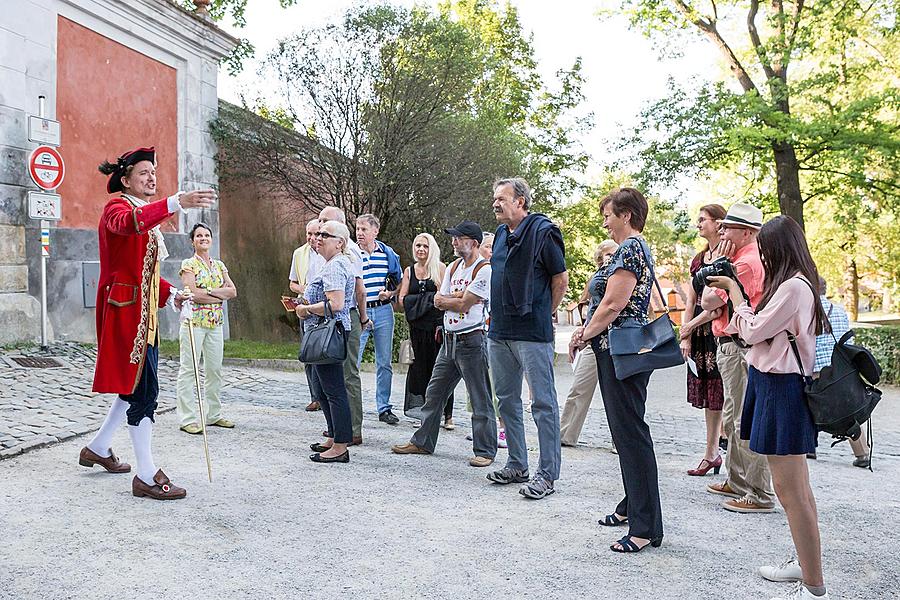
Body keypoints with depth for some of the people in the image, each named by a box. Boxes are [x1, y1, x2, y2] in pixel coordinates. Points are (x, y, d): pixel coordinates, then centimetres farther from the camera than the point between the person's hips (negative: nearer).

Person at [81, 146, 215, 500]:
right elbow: (128, 223, -36)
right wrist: (177, 203, -50)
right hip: (124, 309, -10)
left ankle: (98, 448, 34)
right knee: (144, 389, -9)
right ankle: (147, 476, -3)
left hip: (143, 311, 10)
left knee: (136, 386, 17)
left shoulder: (146, 212, 20)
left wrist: (171, 293, 9)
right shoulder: (117, 206, -8)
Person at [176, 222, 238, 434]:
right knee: (189, 369, -4)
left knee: (214, 369, 10)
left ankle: (213, 414, 19)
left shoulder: (219, 265, 14)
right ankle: (187, 419, -1)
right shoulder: (188, 264, -2)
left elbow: (233, 291, 3)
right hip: (194, 321, -6)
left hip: (215, 323, 6)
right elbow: (194, 294, -15)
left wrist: (209, 291, -10)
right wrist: (221, 295, -8)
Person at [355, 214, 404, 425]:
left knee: (384, 363, 9)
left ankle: (384, 408, 18)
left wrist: (390, 293, -3)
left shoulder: (388, 253, 6)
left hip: (383, 311, 2)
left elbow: (400, 281, 15)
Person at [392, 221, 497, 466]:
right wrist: (460, 294, -6)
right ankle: (422, 442, 25)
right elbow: (439, 303, 9)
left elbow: (464, 304, -17)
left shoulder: (484, 269, -11)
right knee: (434, 393, 14)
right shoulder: (453, 267, 14)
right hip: (449, 339, 8)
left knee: (480, 399, -1)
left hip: (472, 340, -8)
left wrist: (445, 299, -1)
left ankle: (484, 451, 8)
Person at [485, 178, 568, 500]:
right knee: (507, 400, 14)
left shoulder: (543, 231, -9)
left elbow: (561, 279, -4)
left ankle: (547, 474, 3)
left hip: (532, 333, -8)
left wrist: (542, 315, 3)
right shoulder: (501, 234, 14)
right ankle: (517, 466, 25)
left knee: (543, 403, -2)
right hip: (499, 332, 8)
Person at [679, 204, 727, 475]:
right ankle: (712, 453, 18)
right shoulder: (698, 259, 16)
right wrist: (686, 337, 8)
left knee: (723, 394, -5)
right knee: (708, 395, 11)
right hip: (699, 334, 8)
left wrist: (692, 324, -10)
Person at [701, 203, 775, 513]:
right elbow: (712, 304, 14)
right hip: (731, 347, 11)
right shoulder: (742, 258, 17)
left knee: (746, 421, -7)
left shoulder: (747, 262, -18)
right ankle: (737, 482, 31)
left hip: (739, 347, -11)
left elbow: (708, 301, -17)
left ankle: (761, 495, 0)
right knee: (732, 418, 19)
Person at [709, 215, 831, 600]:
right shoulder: (799, 283, 14)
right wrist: (732, 290, 9)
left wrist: (735, 294, -1)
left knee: (790, 492, -7)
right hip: (779, 384, 11)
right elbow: (763, 328, 13)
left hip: (781, 389, -11)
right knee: (797, 488, 18)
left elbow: (752, 331, -14)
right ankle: (806, 565, 31)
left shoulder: (793, 286, -18)